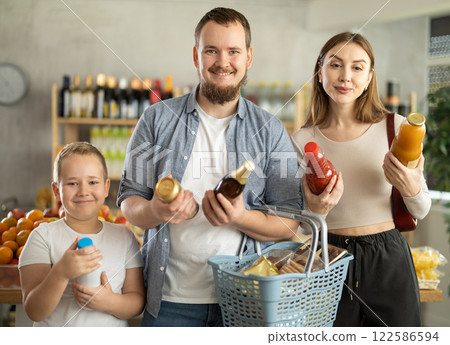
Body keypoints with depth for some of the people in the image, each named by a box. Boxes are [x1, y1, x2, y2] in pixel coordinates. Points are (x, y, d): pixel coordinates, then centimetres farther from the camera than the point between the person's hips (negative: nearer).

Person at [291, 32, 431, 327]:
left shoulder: (396, 127, -4)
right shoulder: (302, 141, -1)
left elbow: (421, 212, 3)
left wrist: (411, 189, -18)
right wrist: (316, 211, -18)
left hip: (389, 260, 0)